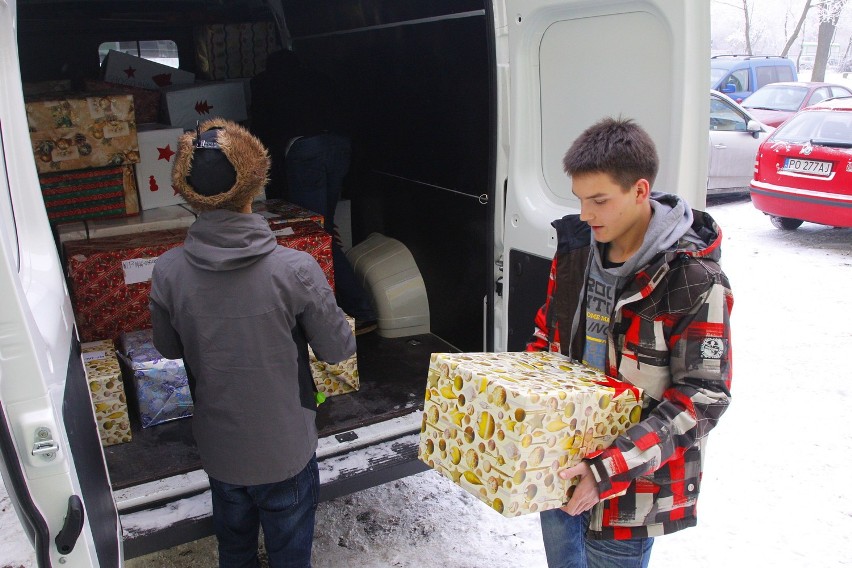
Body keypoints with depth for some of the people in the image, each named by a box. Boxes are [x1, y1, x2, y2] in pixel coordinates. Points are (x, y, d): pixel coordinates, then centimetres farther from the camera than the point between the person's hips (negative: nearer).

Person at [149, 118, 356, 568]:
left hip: (218, 444, 3)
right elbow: (338, 349, -14)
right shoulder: (295, 269, -26)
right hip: (285, 448, -2)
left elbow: (169, 348, 0)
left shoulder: (168, 271, -17)